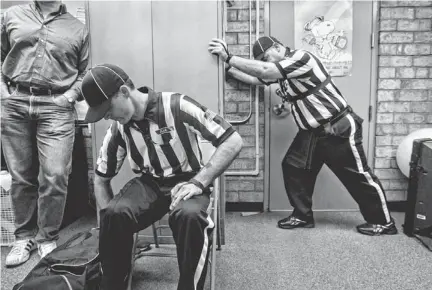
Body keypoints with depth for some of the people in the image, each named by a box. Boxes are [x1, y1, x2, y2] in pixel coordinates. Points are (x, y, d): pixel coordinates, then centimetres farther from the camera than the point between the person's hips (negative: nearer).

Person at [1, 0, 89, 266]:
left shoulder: (78, 29, 12)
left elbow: (84, 71, 15)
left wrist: (71, 95, -1)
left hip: (56, 107, -1)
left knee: (55, 175, -9)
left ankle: (47, 238, 8)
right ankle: (24, 236, 20)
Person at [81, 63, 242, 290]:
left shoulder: (177, 106, -18)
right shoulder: (117, 129, -2)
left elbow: (233, 141, -19)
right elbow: (101, 179, 11)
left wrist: (199, 182, -26)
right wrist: (110, 218, -6)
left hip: (187, 182, -3)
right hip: (149, 183, 4)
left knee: (188, 215, -37)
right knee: (115, 214, -27)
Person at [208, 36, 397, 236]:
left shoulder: (300, 58, -21)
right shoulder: (279, 68, 8)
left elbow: (263, 71, -30)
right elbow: (255, 79, 11)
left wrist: (228, 57, -27)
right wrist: (228, 67, -1)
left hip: (339, 129, -9)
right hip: (311, 131, 9)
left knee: (358, 177, 0)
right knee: (292, 167, 7)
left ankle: (383, 222, 16)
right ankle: (302, 216, 20)